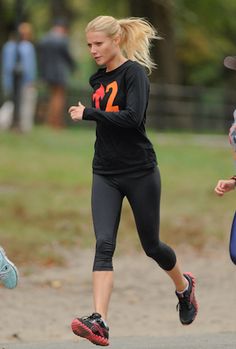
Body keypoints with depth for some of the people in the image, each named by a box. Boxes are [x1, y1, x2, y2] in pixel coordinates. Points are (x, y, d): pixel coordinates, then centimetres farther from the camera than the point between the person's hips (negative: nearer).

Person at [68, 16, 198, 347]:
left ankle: (183, 285, 42)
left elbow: (133, 117, -25)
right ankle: (99, 322, -24)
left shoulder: (134, 72, -11)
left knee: (151, 245, 10)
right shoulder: (99, 78, 12)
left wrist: (88, 114, -21)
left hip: (140, 172, -5)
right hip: (105, 174, 5)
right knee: (104, 245, -12)